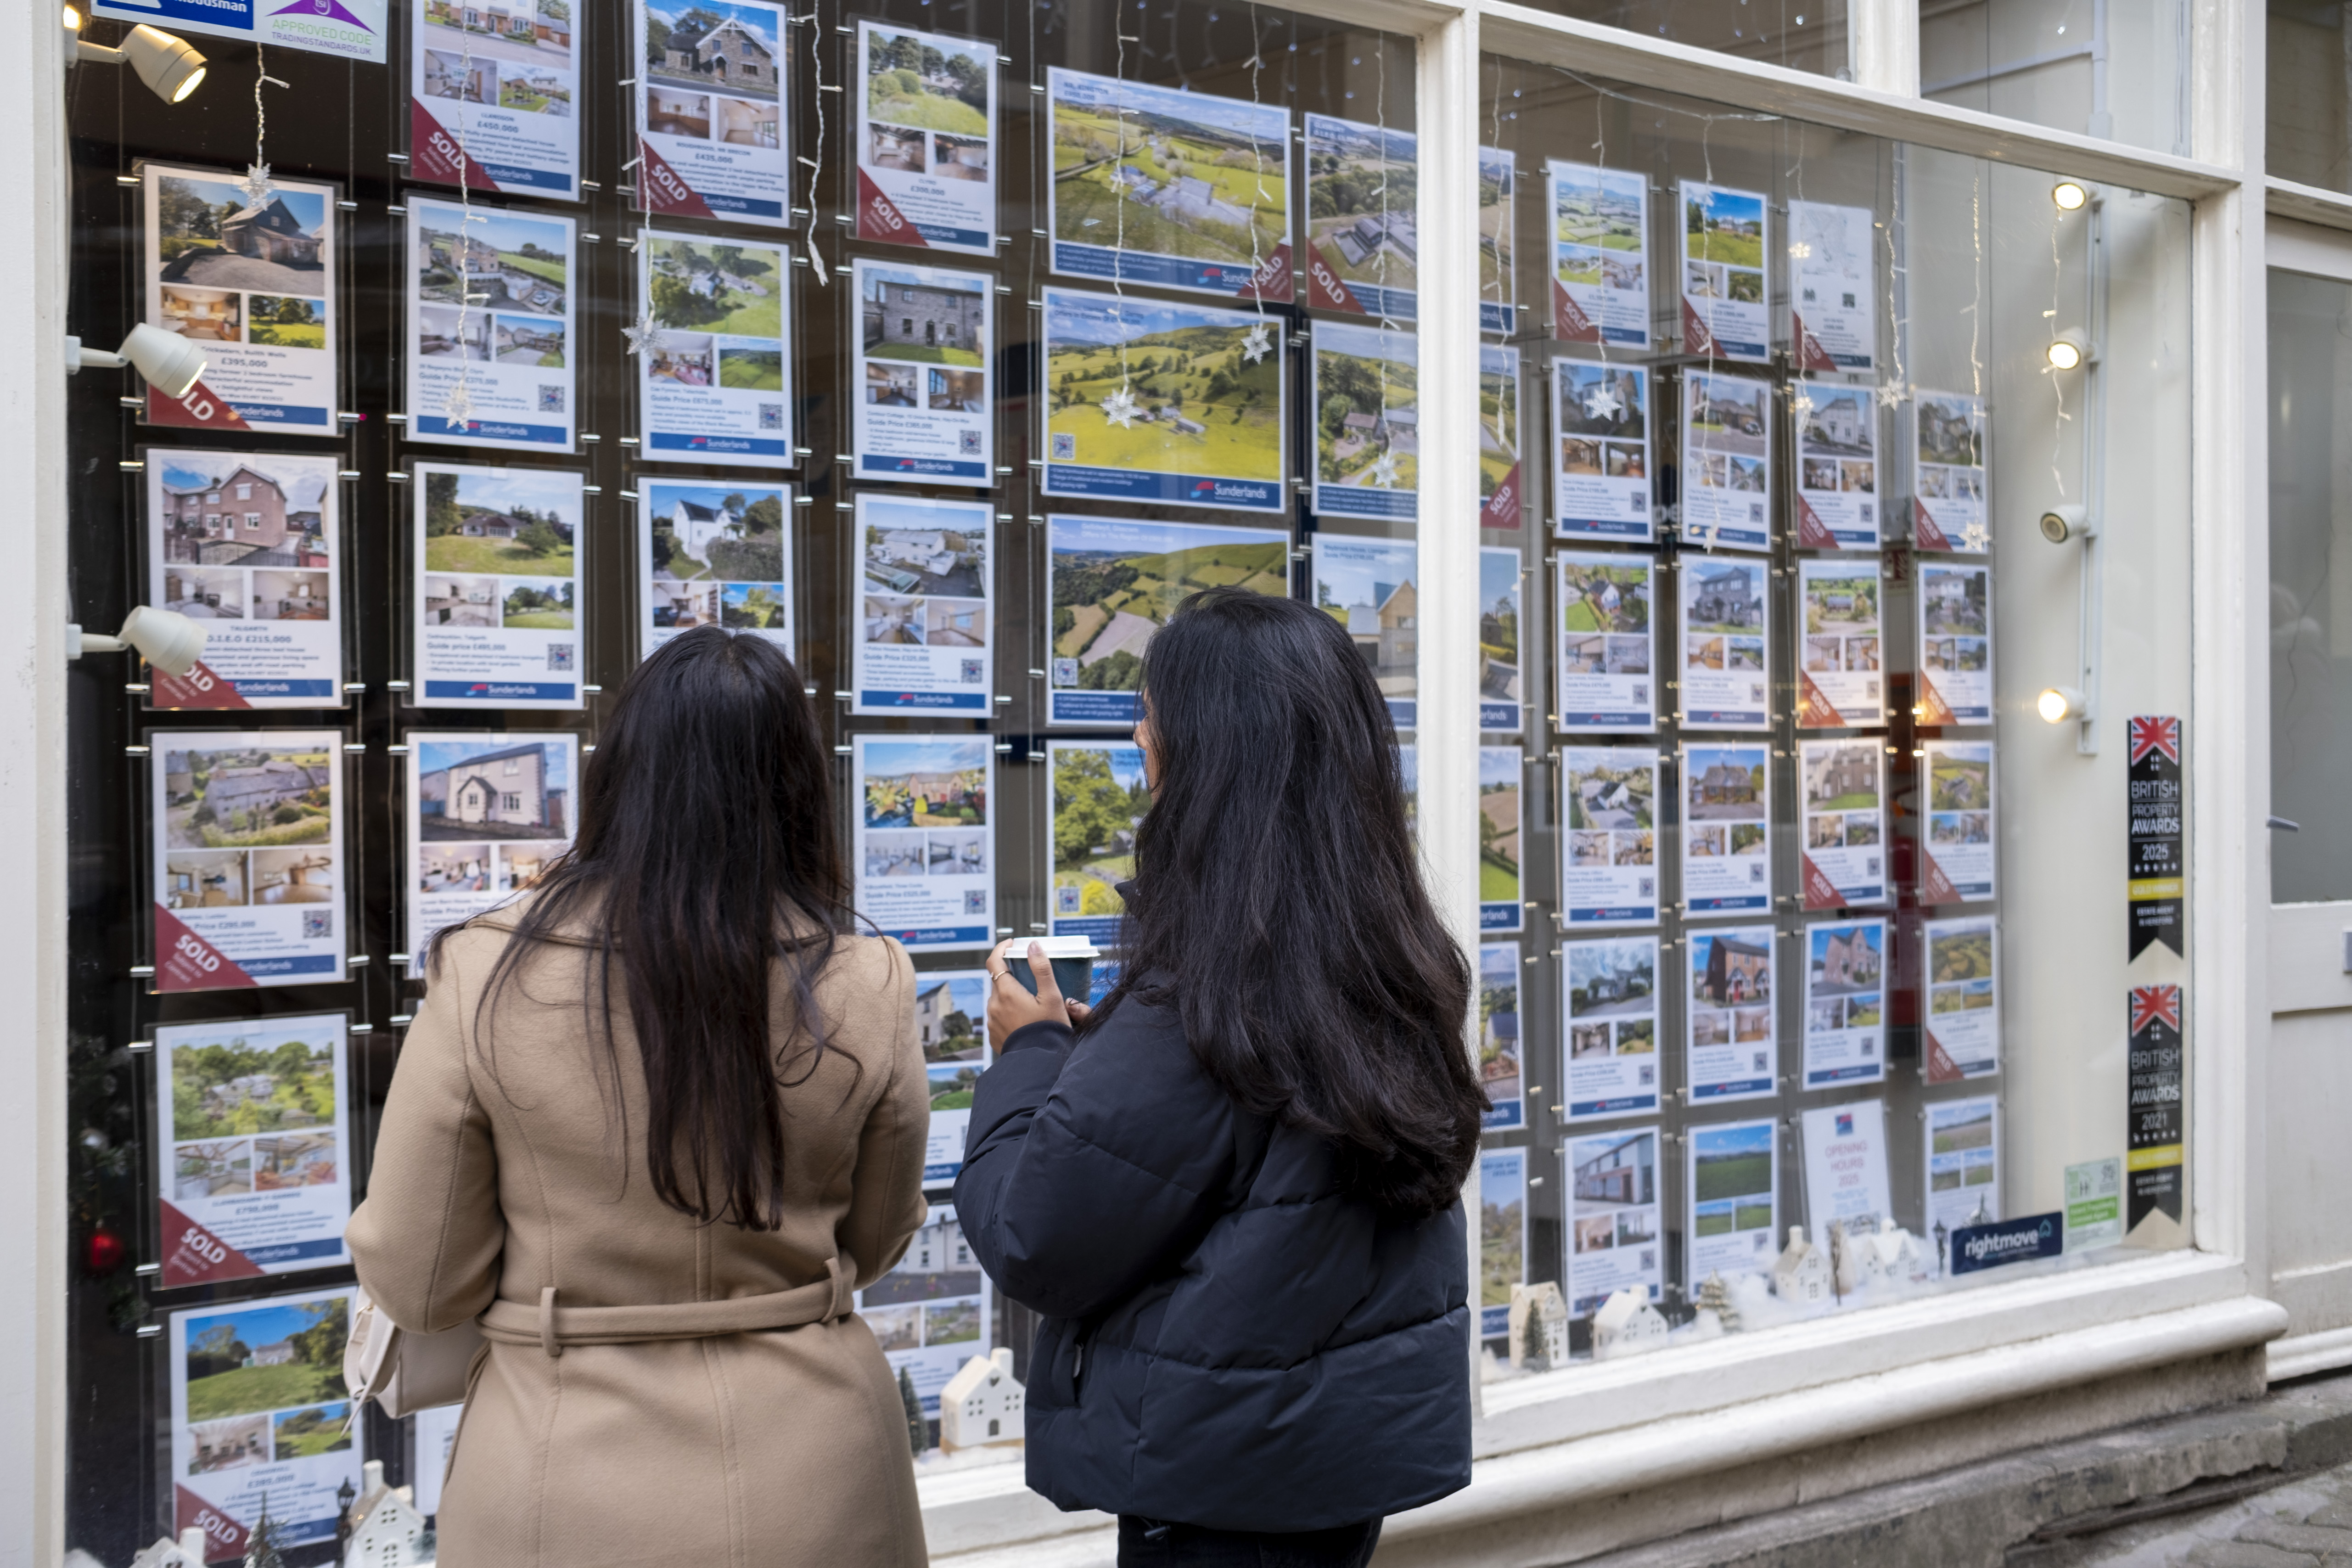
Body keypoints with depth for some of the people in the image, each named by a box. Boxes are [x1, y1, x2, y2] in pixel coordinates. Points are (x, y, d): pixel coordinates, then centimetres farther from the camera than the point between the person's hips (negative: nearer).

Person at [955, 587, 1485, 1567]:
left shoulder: (1189, 1018, -26)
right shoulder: (1397, 968, -2)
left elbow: (1033, 1246, -18)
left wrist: (1032, 1053, -4)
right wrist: (1092, 1050, 6)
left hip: (1231, 1473, -8)